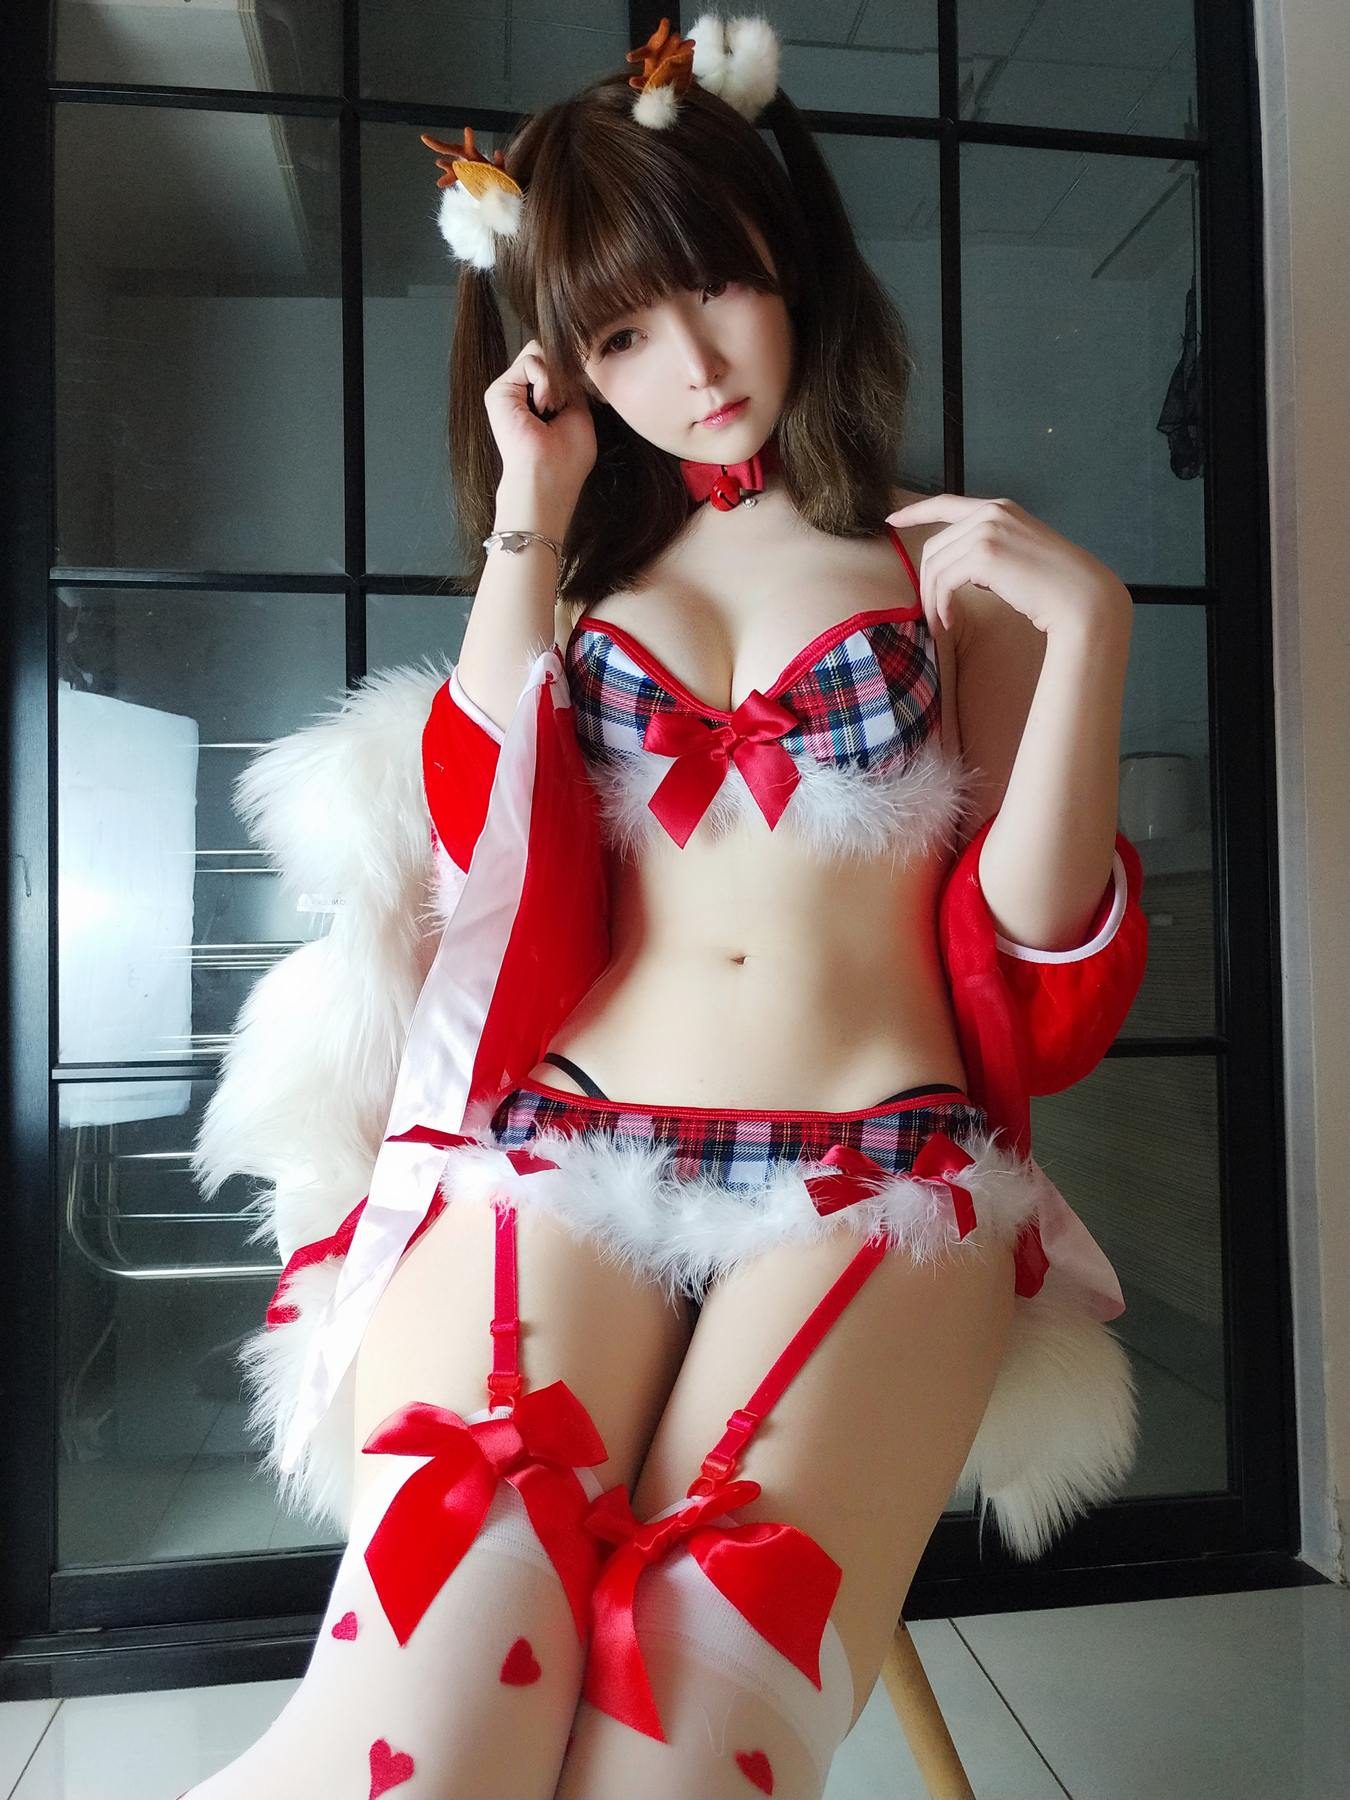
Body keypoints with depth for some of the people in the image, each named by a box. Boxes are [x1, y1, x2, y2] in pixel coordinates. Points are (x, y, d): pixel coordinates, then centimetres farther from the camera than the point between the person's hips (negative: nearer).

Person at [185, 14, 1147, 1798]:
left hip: (879, 1178, 0)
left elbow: (1036, 956, 6)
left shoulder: (945, 560, 14)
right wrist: (527, 528, 9)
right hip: (551, 1146, 2)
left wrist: (1086, 623, -5)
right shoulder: (579, 575, 22)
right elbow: (478, 861, 4)